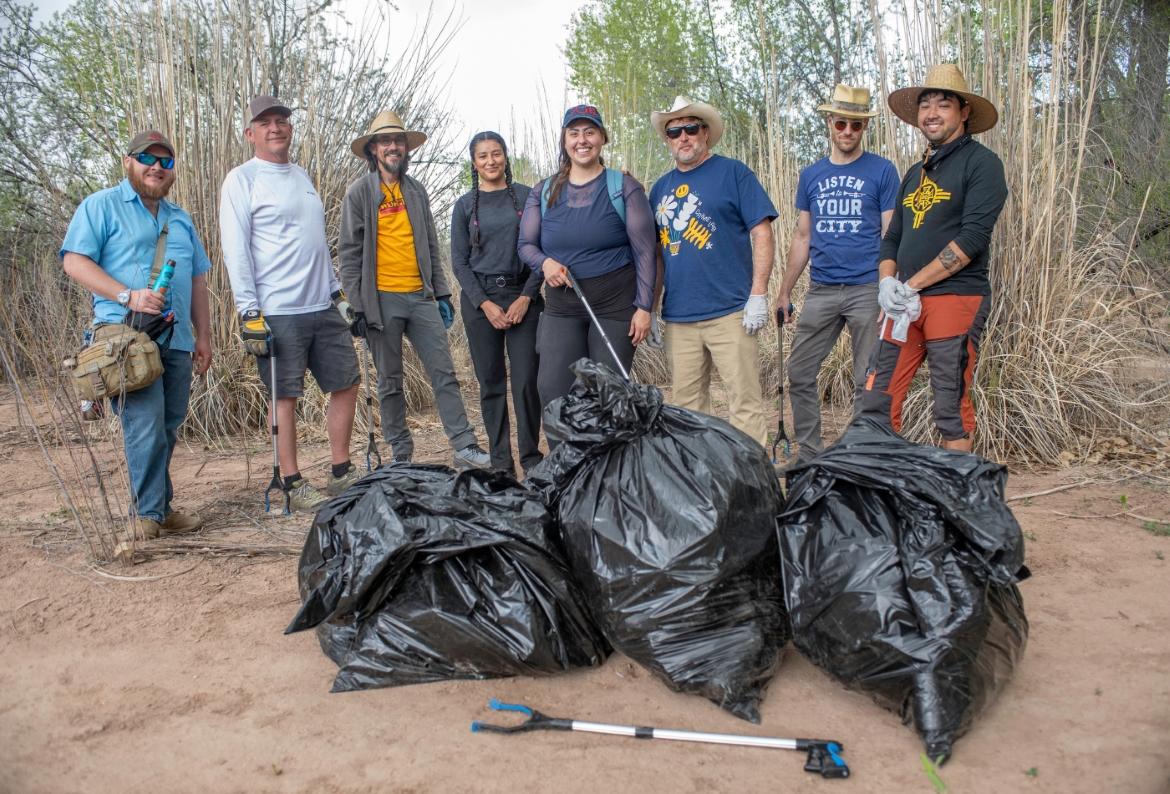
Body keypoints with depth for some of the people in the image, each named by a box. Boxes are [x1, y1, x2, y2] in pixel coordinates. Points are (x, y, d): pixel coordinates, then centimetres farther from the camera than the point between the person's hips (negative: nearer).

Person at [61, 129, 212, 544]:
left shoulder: (180, 219, 23)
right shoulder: (101, 206, 4)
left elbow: (197, 281, 24)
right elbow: (75, 261, -6)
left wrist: (203, 337, 16)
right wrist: (129, 296, -18)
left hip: (176, 340, 6)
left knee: (167, 429, 7)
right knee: (145, 427, -13)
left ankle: (158, 509, 16)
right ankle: (148, 517, -7)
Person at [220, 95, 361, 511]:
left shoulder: (302, 176, 17)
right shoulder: (242, 179, -4)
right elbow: (235, 250, -9)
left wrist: (338, 292, 18)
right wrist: (249, 312, -15)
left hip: (323, 306, 7)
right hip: (278, 312, -7)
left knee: (346, 383, 9)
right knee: (285, 397, -1)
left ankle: (341, 473, 20)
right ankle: (294, 485, 9)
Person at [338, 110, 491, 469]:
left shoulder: (416, 191, 13)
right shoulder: (359, 192, 0)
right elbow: (349, 252, -3)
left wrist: (442, 294, 10)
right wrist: (359, 305, -9)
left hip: (421, 296, 4)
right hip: (382, 300, -4)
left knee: (443, 372, 0)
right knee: (390, 382, 5)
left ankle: (464, 446, 2)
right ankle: (402, 454, 15)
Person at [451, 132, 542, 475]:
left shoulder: (526, 196, 5)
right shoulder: (465, 205, 7)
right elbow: (459, 261, 5)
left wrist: (527, 297, -8)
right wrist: (485, 304, -6)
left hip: (523, 295, -1)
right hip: (479, 299, 1)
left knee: (526, 380, -6)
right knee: (491, 382, 3)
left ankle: (531, 457, 6)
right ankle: (500, 461, 11)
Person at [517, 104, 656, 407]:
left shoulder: (624, 188, 0)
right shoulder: (544, 192, 9)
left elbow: (644, 251, -2)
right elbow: (526, 244, 13)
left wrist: (644, 306, -7)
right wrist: (544, 263, -11)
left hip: (615, 306, -3)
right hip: (561, 308, 3)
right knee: (552, 393, -4)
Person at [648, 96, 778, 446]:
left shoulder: (733, 173, 2)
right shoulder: (660, 188, 16)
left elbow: (762, 233, -3)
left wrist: (758, 295, -12)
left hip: (730, 312, -5)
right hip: (678, 318, 5)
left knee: (745, 403, -3)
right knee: (687, 406, 11)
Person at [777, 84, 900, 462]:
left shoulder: (882, 171, 1)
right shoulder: (810, 175, 12)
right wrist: (784, 292, 9)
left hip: (867, 290, -4)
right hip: (820, 290, 4)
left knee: (868, 381, 3)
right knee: (799, 374, 3)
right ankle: (808, 455, 15)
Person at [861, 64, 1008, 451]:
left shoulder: (981, 162, -2)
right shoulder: (915, 174, 20)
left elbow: (973, 237, -13)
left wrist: (911, 284, -13)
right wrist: (887, 283, -3)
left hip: (956, 299, -6)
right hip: (906, 304, 7)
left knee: (952, 411, -2)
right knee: (876, 404, 3)